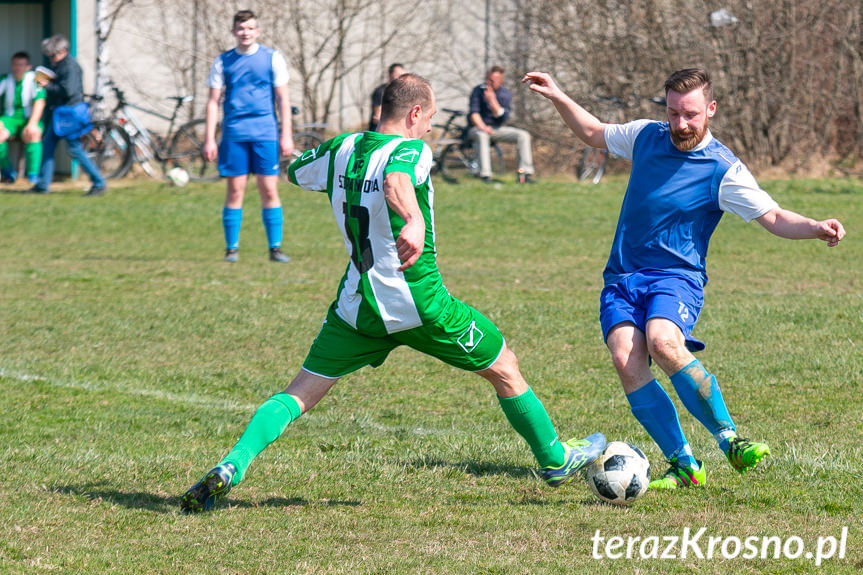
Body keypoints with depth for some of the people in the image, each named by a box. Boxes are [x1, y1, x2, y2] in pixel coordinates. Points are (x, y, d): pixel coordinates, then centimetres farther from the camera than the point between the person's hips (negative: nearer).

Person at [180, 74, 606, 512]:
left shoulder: (341, 149, 7)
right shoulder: (410, 150, -13)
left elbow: (293, 171, 26)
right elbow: (395, 181, -37)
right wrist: (415, 221, -56)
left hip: (356, 307, 5)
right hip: (419, 304, -5)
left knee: (299, 394, 7)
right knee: (505, 369, 14)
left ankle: (231, 466, -15)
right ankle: (556, 460, 25)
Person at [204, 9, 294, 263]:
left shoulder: (273, 58, 5)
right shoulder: (223, 62, 8)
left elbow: (283, 98, 6)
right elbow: (213, 101, 9)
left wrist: (286, 135, -1)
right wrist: (209, 139, 3)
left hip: (265, 134, -1)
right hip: (234, 134, 1)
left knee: (269, 190, -3)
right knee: (235, 191, 0)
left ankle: (275, 248, 3)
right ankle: (231, 248, 7)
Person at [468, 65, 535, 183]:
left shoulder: (506, 94, -1)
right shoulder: (478, 91, -7)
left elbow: (503, 117, -13)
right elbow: (473, 113, -16)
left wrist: (492, 101, -27)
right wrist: (482, 126, -34)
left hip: (496, 129, 3)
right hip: (477, 128, -3)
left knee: (524, 135, -16)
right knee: (482, 135, -40)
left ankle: (525, 174, -18)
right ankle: (485, 175, -43)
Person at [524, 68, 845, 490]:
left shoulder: (723, 170, -5)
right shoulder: (647, 136, 9)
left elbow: (774, 218, -9)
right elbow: (594, 133, 28)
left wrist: (816, 229, -27)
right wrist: (557, 96, 20)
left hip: (677, 278, -4)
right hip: (621, 279, 4)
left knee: (663, 343, -35)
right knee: (627, 362, -22)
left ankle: (729, 439, -23)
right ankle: (683, 465, -13)